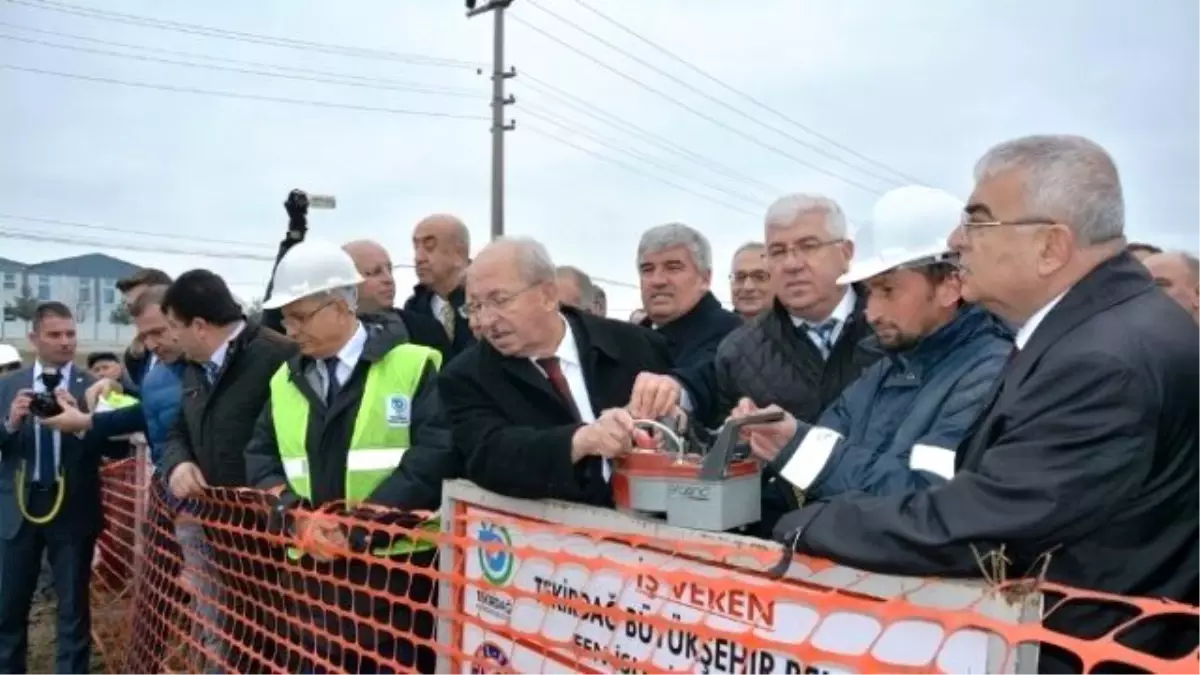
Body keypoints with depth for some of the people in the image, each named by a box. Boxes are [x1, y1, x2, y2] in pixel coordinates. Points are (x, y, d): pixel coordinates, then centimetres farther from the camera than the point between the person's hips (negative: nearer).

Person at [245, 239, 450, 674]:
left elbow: (438, 451, -16)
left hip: (399, 567, -5)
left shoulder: (413, 365, -7)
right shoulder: (285, 380, 12)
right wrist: (297, 515, -9)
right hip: (315, 568, 5)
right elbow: (261, 458, 11)